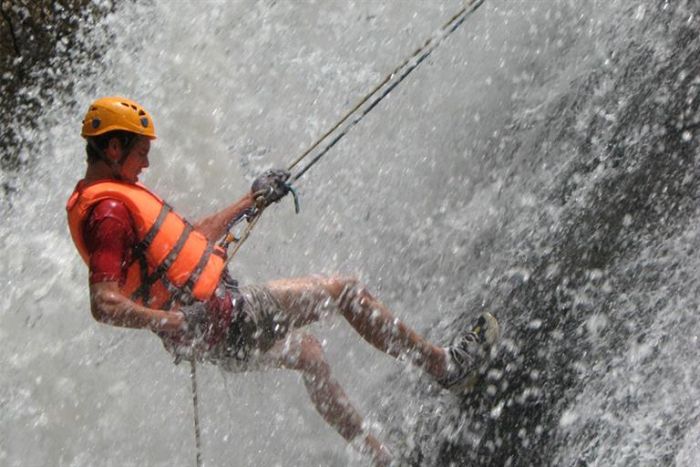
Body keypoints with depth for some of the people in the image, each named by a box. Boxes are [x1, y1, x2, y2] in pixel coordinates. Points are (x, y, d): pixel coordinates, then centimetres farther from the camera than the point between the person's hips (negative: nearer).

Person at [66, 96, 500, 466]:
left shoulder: (100, 198, 13)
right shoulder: (108, 210, -19)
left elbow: (183, 238, 22)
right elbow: (104, 305, -28)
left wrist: (250, 202, 24)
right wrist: (176, 321, -35)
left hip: (217, 328, 11)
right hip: (220, 317, -11)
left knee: (308, 355, 28)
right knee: (346, 289, -2)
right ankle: (444, 364, 12)